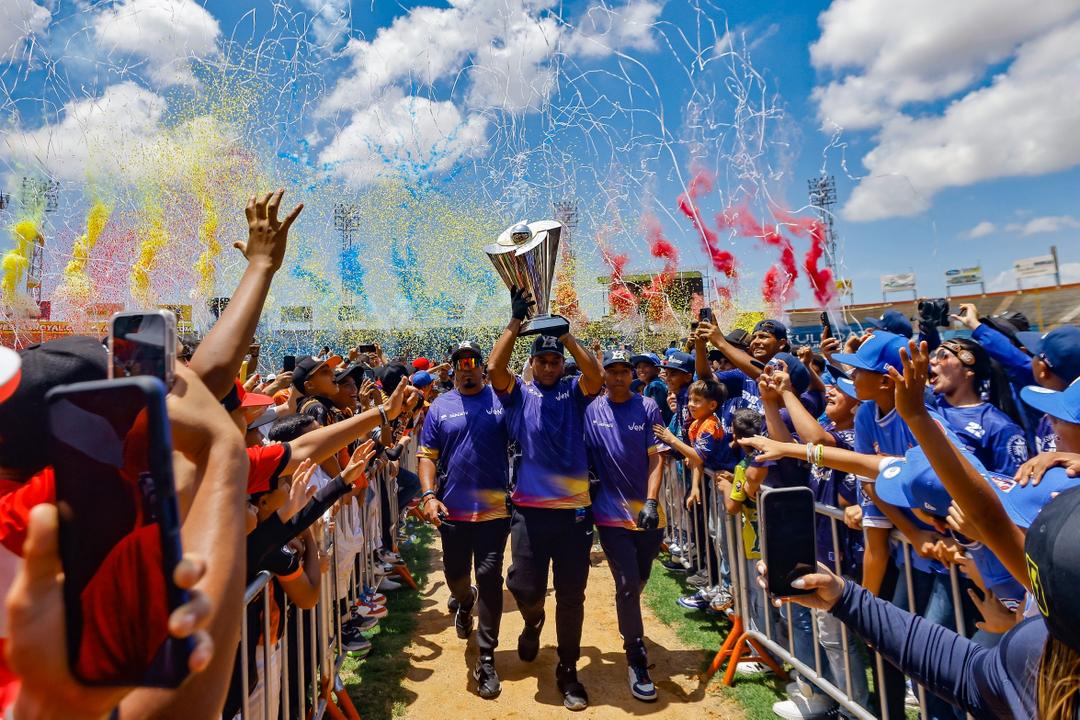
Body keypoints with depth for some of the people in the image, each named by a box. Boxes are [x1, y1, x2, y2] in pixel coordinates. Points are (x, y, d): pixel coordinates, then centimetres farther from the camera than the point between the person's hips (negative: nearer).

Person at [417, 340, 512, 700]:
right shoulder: (440, 406, 3)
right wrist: (429, 495, -10)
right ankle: (465, 601, 54)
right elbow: (427, 455, 2)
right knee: (454, 574, 17)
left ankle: (486, 658, 15)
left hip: (495, 508, -2)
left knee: (490, 578, 1)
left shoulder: (501, 399, -1)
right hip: (452, 509, 2)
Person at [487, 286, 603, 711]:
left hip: (574, 508, 1)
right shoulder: (518, 393, 4)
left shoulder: (575, 392, 5)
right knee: (525, 587, 2)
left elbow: (596, 374, -14)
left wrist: (564, 333, -15)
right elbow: (494, 368, -13)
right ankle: (533, 622, 41)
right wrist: (516, 321, -13)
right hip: (530, 508, 0)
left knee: (571, 596, 8)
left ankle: (568, 672, 28)